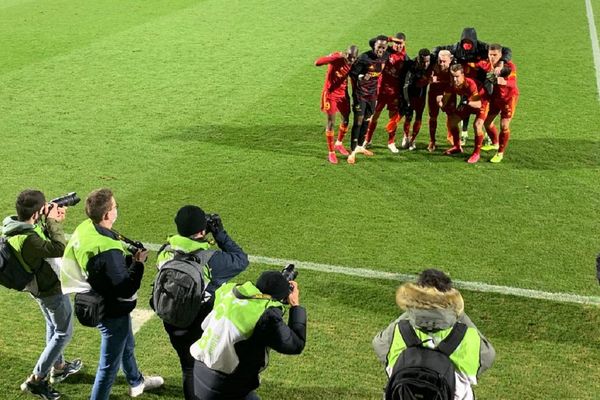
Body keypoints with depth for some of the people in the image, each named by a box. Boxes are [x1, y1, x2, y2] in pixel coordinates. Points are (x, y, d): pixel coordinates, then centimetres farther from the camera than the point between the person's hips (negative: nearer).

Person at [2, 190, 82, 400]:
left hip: (39, 286, 9)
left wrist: (52, 221, -11)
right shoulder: (27, 239, -37)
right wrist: (53, 221, -26)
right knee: (64, 333, 9)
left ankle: (58, 367, 46)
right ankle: (36, 380, 13)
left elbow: (42, 239, 5)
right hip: (52, 289, -9)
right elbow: (60, 249, -35)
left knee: (53, 327, 27)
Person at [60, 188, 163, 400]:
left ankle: (136, 382, 56)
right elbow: (126, 289, -30)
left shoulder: (86, 229, -9)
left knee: (127, 346, 33)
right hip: (112, 313, -10)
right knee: (109, 364, 10)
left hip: (101, 304, 10)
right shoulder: (106, 251, -36)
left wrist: (129, 259, -6)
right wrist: (138, 263, -20)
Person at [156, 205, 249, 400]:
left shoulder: (165, 254, -12)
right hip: (204, 327, -4)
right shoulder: (209, 260, -27)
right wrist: (220, 234, -11)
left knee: (189, 369, 23)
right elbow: (241, 260, -14)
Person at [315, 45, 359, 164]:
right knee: (331, 122, -3)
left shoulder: (353, 64, -5)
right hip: (331, 93, -5)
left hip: (343, 93, 5)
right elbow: (317, 63, -34)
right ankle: (331, 153, 7)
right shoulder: (336, 57, -21)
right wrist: (336, 57, -41)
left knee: (346, 120, 13)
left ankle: (339, 144, 38)